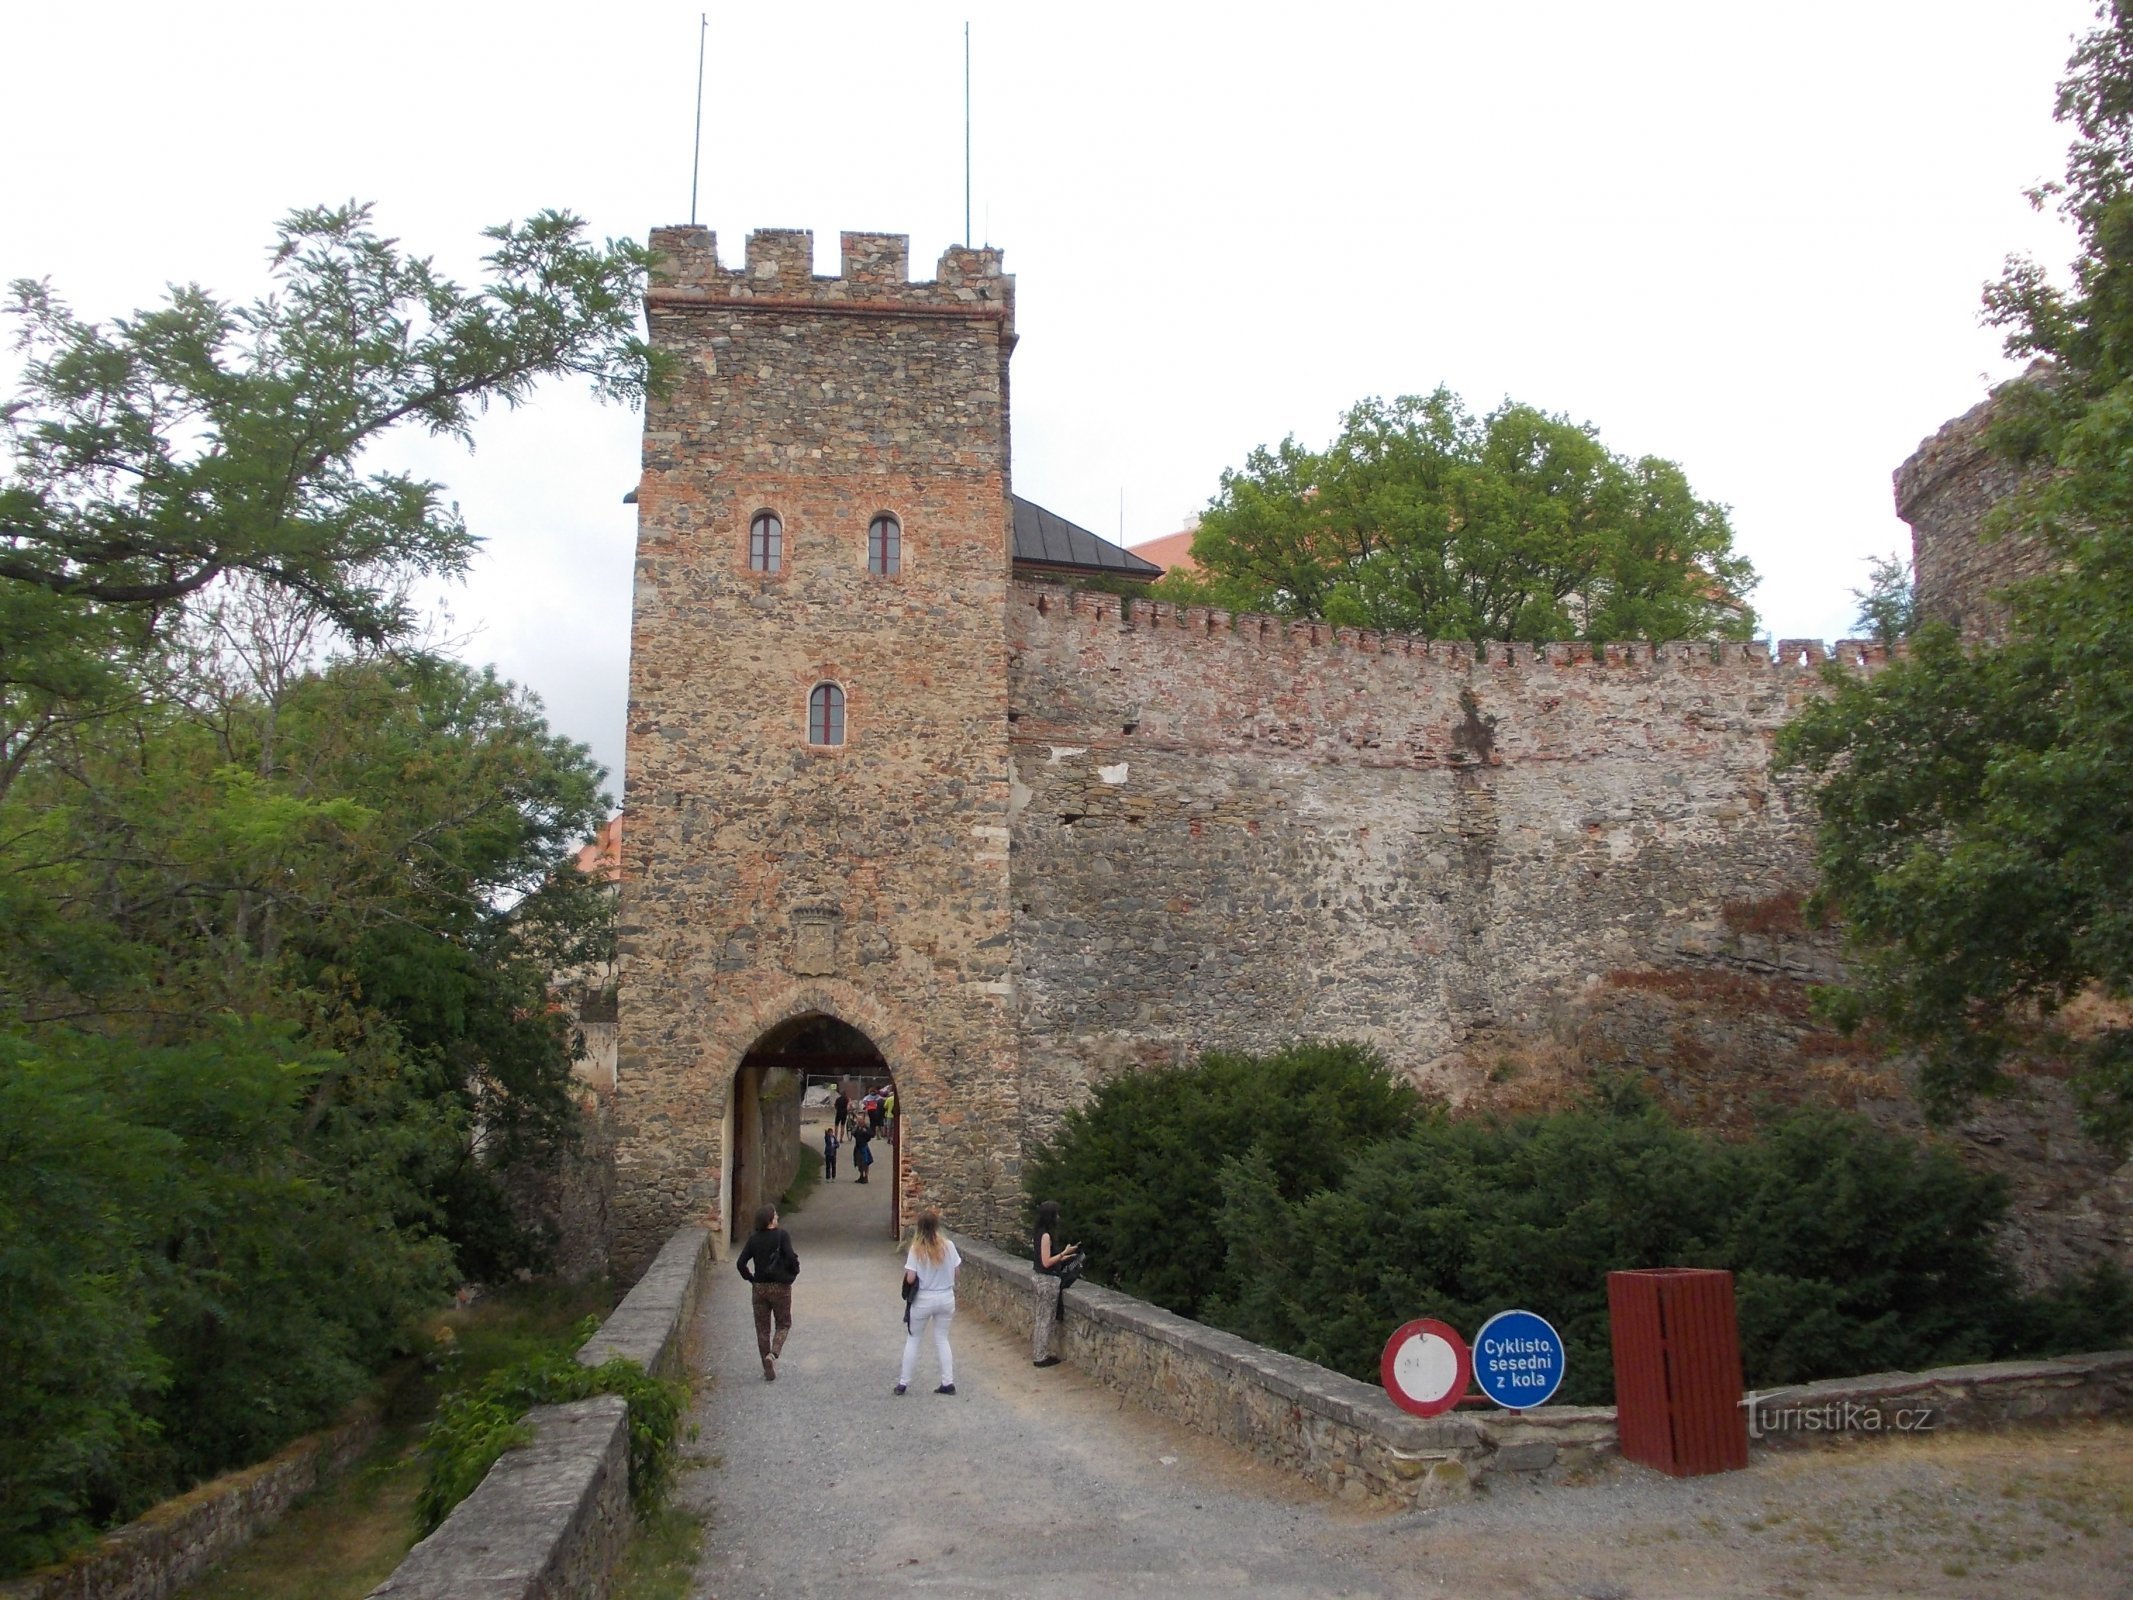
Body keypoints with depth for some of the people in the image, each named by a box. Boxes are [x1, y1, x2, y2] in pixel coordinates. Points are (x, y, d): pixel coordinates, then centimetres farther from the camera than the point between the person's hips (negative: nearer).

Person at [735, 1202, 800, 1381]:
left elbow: (741, 1264, -3)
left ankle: (769, 1372, 13)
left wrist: (751, 1279, 9)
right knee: (783, 1324, 15)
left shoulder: (753, 1239, 0)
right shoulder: (782, 1235, -12)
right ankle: (773, 1353, -11)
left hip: (759, 1288, 3)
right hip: (780, 1286, -3)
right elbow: (791, 1257, -21)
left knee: (762, 1329, 11)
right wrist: (794, 1271, -2)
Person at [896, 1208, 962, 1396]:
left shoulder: (916, 1249, -15)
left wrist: (906, 1268, 5)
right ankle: (948, 1382, 13)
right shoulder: (948, 1245, -9)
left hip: (923, 1300, -2)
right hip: (946, 1298, 2)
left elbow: (910, 1278, -16)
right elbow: (956, 1270, -1)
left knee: (912, 1339, 13)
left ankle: (903, 1382, 17)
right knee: (942, 1339, 16)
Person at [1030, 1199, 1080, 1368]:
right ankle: (1041, 1357, 8)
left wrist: (1063, 1257, 18)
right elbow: (1046, 1262, -22)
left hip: (1037, 1277, 9)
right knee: (1045, 1319, 1)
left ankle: (1037, 1353, 26)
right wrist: (1064, 1253, -19)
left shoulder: (1041, 1233, 6)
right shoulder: (1046, 1235, -22)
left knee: (1038, 1318, 17)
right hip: (1046, 1281, -9)